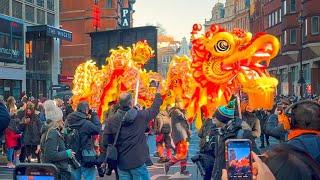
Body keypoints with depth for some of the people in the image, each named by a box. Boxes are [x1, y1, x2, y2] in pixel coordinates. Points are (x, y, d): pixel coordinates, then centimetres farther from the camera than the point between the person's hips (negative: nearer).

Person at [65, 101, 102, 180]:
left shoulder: (68, 121, 1)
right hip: (86, 157, -7)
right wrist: (94, 115, -6)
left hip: (73, 156, 7)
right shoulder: (85, 123, -20)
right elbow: (97, 129, -11)